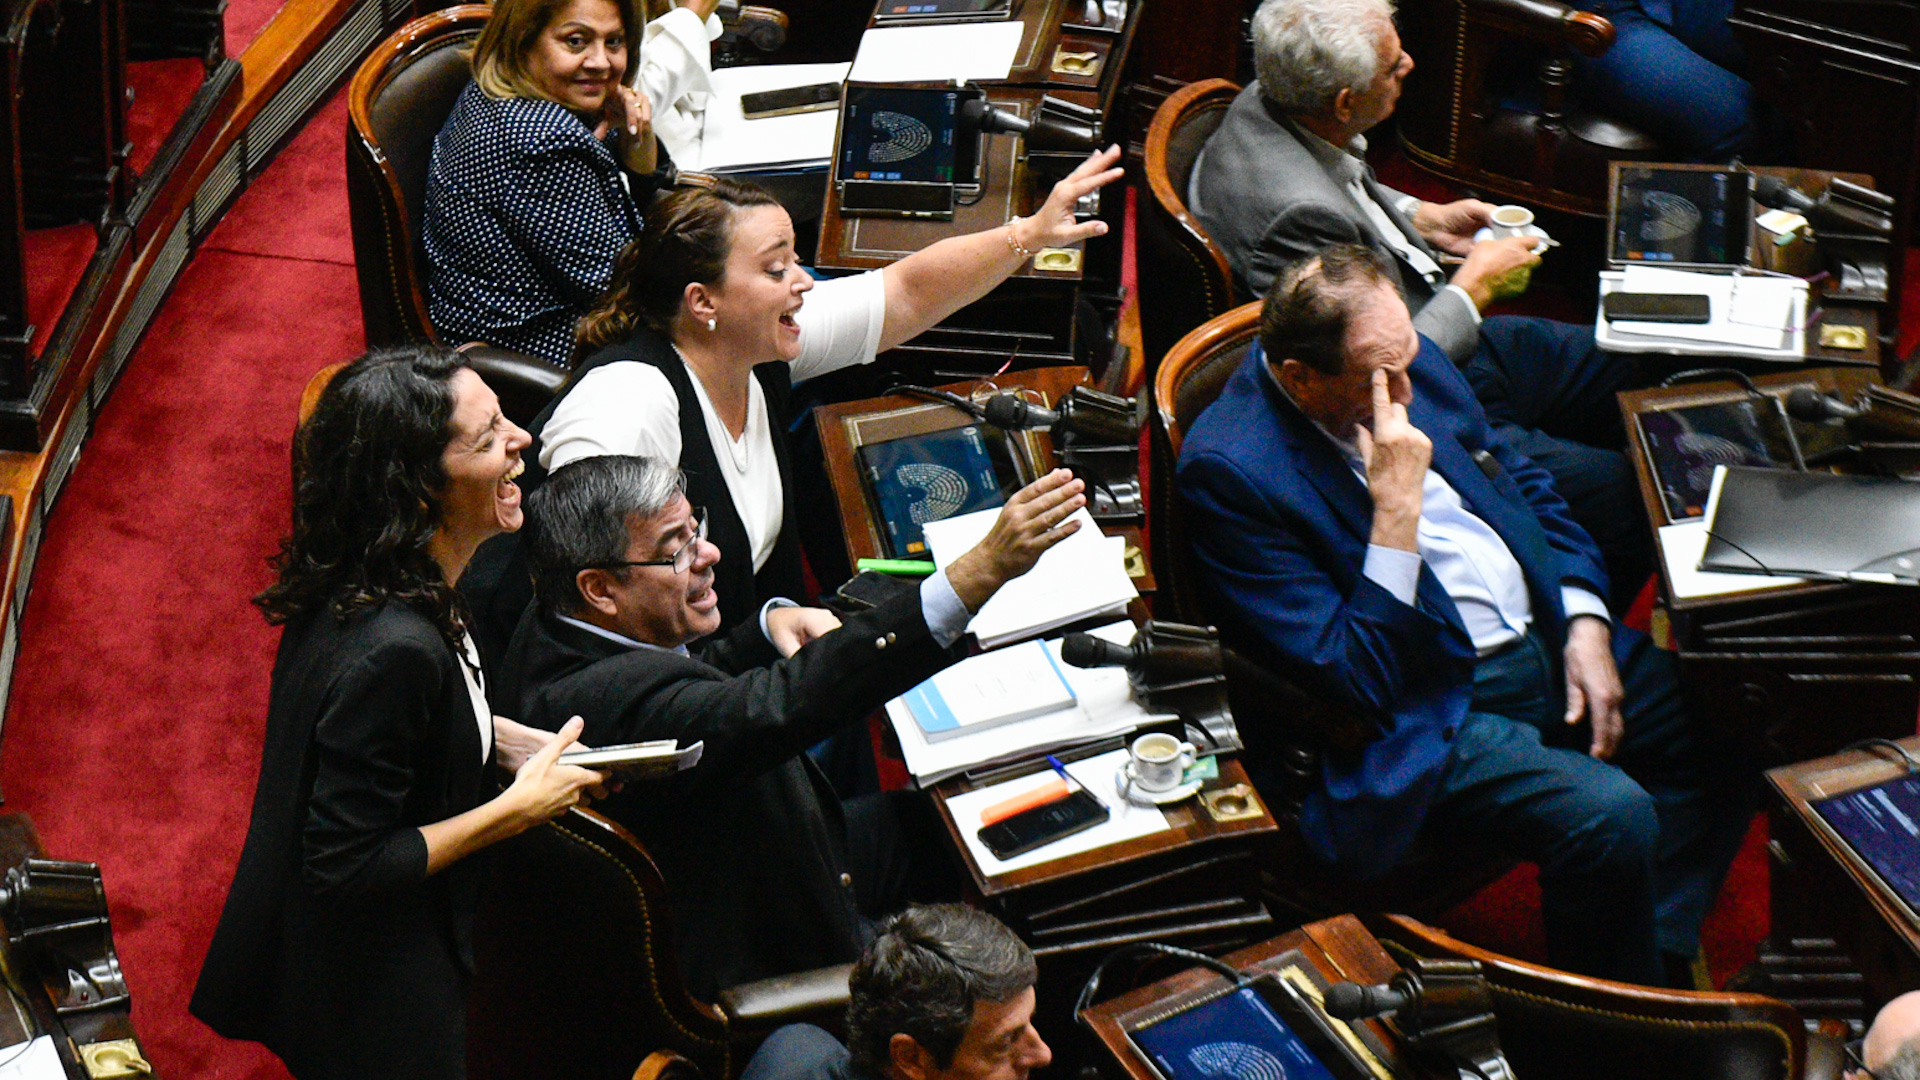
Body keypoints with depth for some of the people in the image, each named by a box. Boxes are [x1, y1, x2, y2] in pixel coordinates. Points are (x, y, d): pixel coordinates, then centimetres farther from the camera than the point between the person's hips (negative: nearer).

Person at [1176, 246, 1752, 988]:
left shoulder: (1398, 356, 4)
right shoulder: (1228, 473, -19)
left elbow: (1518, 479, 20)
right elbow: (1357, 679, -22)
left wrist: (1584, 623, 5)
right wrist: (1396, 510, -29)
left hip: (1545, 640, 9)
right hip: (1426, 712, -8)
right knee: (1609, 815, -29)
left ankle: (1657, 969, 6)